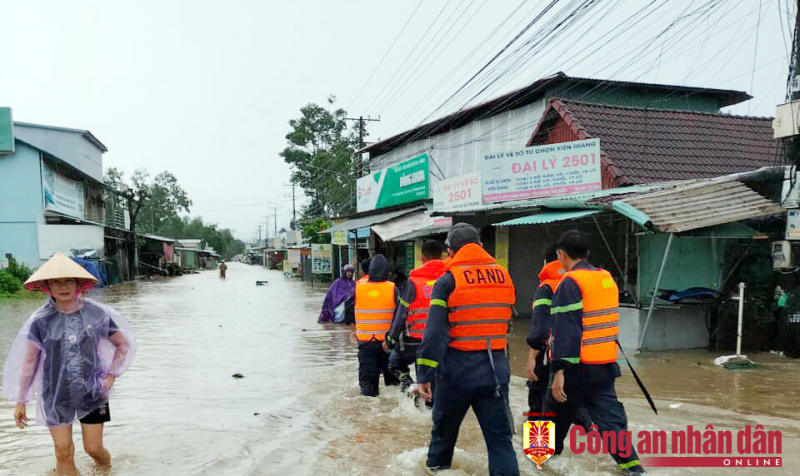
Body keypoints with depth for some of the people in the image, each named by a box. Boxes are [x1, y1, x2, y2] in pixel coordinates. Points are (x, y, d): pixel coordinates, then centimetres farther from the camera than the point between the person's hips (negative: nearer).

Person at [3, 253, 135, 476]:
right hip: (55, 396, 0)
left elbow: (123, 344, 5)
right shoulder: (40, 321, -8)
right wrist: (20, 401, 3)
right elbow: (29, 361, 0)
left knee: (94, 448, 6)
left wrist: (111, 376, -3)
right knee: (64, 451, 2)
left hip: (92, 393, 0)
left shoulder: (97, 314, -8)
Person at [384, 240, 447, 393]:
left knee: (395, 362, 21)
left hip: (414, 341, -2)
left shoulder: (414, 281, -10)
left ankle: (408, 383, -3)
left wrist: (390, 340, 1)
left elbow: (401, 313, -9)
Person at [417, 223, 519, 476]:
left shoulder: (448, 281, -9)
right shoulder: (504, 276, 5)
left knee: (444, 429, 21)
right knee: (500, 438, 6)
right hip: (495, 369, 3)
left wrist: (424, 374, -14)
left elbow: (435, 332, -16)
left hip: (457, 370, -2)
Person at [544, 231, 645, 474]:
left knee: (555, 411, 16)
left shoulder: (571, 283, -14)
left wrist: (559, 369, -23)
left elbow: (565, 330, -22)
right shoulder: (607, 278, 10)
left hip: (577, 367, -6)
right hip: (605, 365, 6)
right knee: (611, 419, 7)